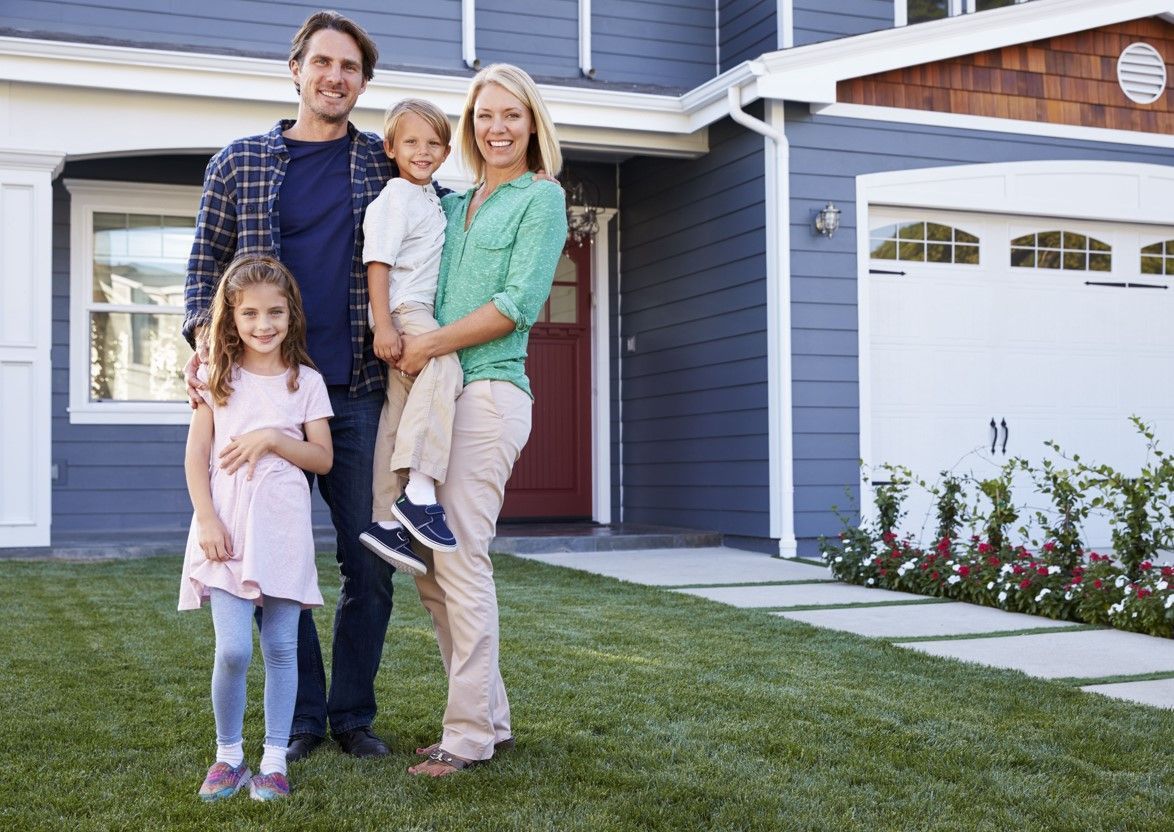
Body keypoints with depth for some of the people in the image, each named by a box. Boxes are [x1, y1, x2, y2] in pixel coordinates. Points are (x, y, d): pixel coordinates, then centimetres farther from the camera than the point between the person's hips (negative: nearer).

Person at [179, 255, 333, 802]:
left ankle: (275, 760, 14)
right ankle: (228, 755, 11)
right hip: (227, 530, -1)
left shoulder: (306, 382, 6)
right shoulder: (217, 377, 6)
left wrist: (271, 438, -12)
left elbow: (323, 458, 3)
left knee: (281, 647, 4)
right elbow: (196, 456, 3)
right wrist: (206, 520, -7)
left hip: (284, 531, 1)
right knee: (233, 650, -8)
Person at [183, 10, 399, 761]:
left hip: (358, 392, 0)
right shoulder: (240, 163, 9)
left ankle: (353, 713, 18)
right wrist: (206, 339, -7)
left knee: (370, 564, 3)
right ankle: (301, 715, 18)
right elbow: (207, 262, 9)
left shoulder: (386, 167, 9)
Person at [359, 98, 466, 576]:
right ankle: (419, 492, -36)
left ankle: (385, 520, 9)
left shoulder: (430, 198, 21)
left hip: (419, 314, 9)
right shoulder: (395, 197, -6)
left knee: (399, 415, 7)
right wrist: (383, 324, -22)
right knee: (444, 369, -31)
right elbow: (378, 261, -15)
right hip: (402, 311, -9)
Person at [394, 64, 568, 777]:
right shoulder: (452, 204, 21)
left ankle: (469, 736, -2)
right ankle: (492, 718, 17)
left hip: (489, 390, -7)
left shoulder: (542, 197, 2)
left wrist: (430, 345, -10)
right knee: (431, 568, 7)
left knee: (462, 560, -11)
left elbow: (519, 303, -9)